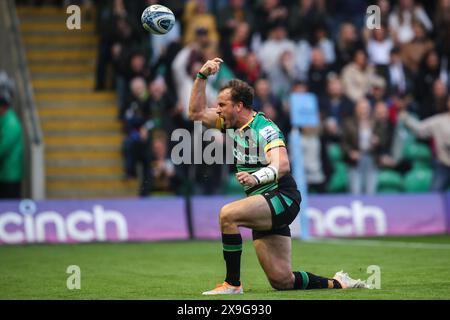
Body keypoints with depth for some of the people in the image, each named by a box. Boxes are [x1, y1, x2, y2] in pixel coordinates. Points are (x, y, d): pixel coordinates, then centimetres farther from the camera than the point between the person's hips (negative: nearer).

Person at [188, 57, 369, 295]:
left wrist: (255, 177, -47)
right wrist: (202, 77, 5)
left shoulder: (264, 129, -15)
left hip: (282, 197, -8)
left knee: (228, 214, -29)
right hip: (264, 208, 8)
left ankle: (232, 284, -20)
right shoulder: (230, 123, 9)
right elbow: (197, 113, 17)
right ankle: (337, 284, 19)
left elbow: (282, 165, -29)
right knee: (282, 281, 1)